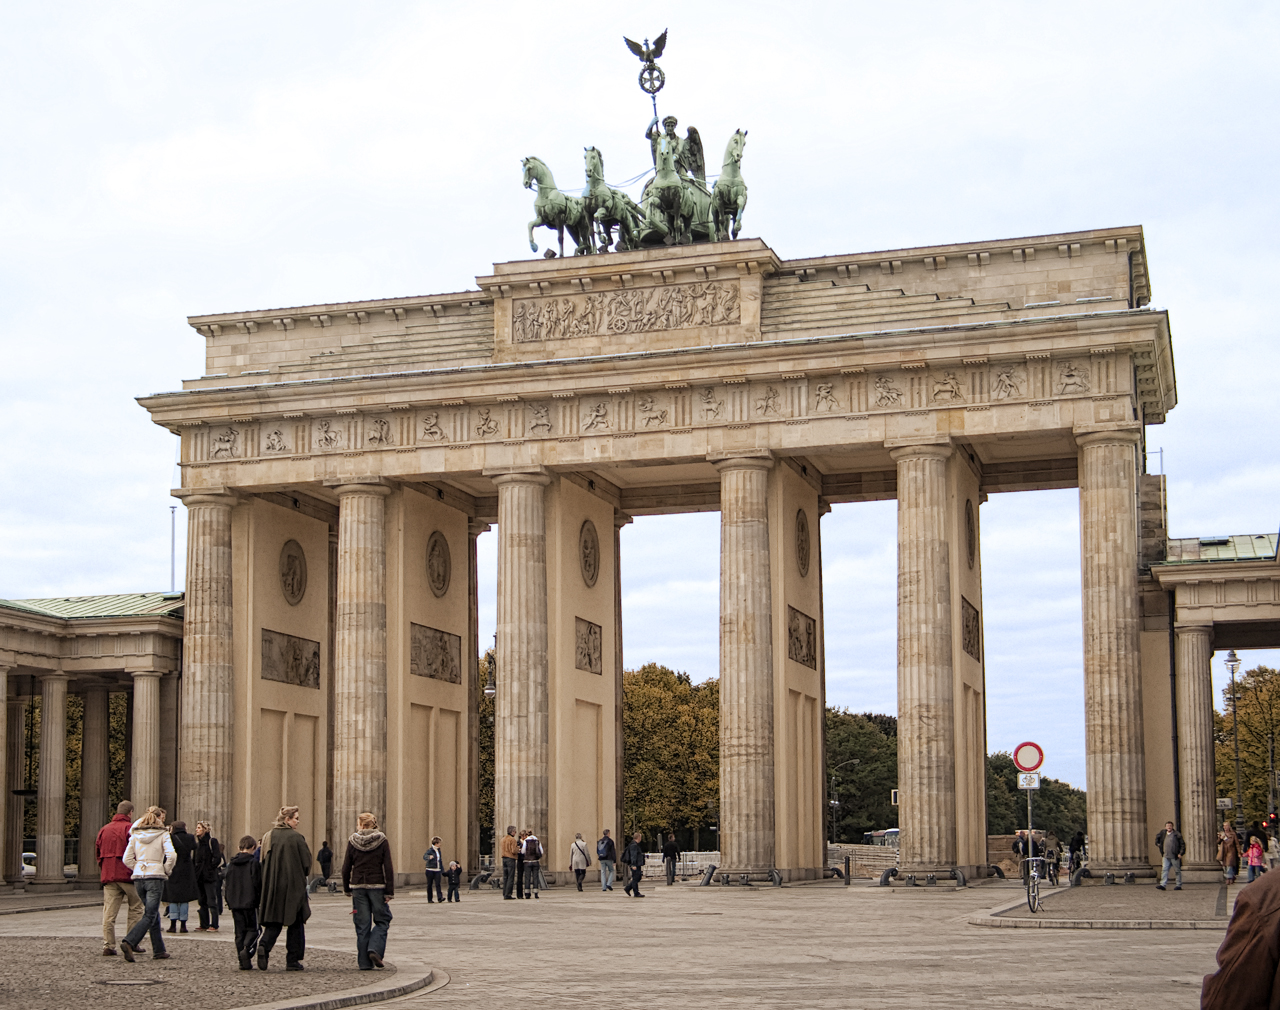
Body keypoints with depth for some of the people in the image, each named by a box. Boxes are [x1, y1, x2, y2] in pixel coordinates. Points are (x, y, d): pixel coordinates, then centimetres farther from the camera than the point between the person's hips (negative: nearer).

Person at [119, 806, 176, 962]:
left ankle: (159, 950, 18)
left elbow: (126, 859, 4)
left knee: (153, 913, 16)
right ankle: (129, 942, -25)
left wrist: (138, 869, 13)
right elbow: (171, 855, -16)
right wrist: (167, 870, -1)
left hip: (138, 878, 5)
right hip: (155, 876, -5)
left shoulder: (135, 835, 9)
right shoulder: (163, 834, -3)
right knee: (150, 915, -5)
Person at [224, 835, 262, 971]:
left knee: (240, 931, 9)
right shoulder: (254, 863, -7)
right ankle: (247, 949, -25)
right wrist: (261, 902, -1)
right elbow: (258, 884, -9)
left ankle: (244, 963, 6)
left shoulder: (232, 864, 10)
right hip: (250, 902, -5)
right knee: (252, 929, 3)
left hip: (235, 903, 5)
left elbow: (228, 884, 13)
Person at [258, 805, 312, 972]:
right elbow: (307, 861, -7)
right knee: (295, 924, 6)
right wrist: (303, 874, 13)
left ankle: (264, 945, -18)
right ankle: (293, 961, 8)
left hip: (272, 887, 4)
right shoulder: (296, 837, -10)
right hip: (293, 886, -4)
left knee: (273, 922, 10)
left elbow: (263, 862, 8)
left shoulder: (268, 837, 5)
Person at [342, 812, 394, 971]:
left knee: (362, 925, 6)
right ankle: (375, 949, -11)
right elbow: (388, 868, -7)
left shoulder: (352, 841, -1)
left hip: (358, 886, 2)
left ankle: (364, 963, 5)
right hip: (377, 886, -2)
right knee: (382, 920, 11)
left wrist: (346, 889, 14)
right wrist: (389, 891, -3)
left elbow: (346, 867, 2)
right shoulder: (382, 841, -3)